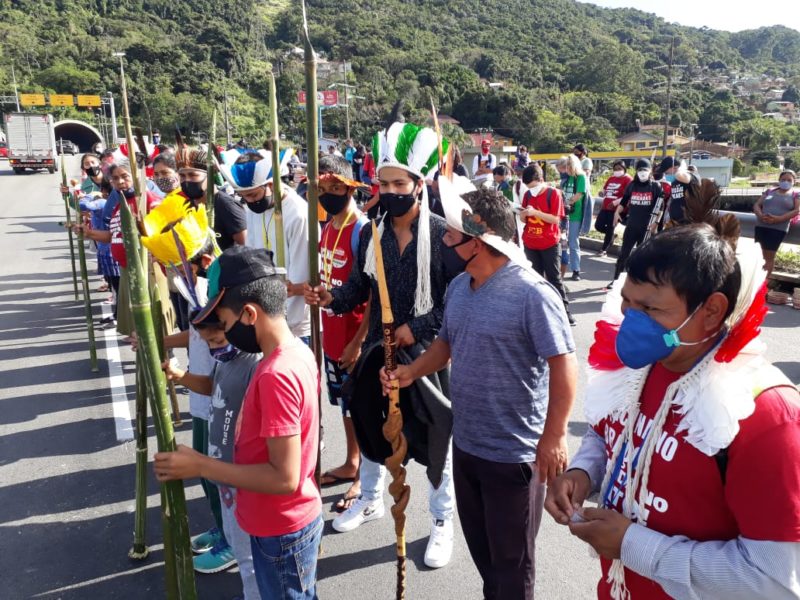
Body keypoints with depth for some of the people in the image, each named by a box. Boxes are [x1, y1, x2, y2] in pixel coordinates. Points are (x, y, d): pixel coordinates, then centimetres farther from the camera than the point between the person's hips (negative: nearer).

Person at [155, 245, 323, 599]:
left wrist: (200, 466, -23)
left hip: (281, 531, -8)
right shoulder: (297, 352, -1)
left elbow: (284, 477, -29)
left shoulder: (276, 375, -31)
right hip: (289, 521, 8)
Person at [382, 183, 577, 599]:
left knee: (511, 558, 15)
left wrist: (553, 437, -22)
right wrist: (410, 373, -1)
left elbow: (563, 366, -21)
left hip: (513, 453, -7)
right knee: (480, 547, 26)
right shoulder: (458, 287, 3)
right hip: (465, 444, 8)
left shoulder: (532, 294, -22)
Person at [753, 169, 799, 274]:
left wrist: (777, 219, -16)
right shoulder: (769, 191, 18)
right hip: (761, 226, 3)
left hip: (778, 228, -3)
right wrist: (760, 215, -9)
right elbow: (757, 205, 14)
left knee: (769, 258, -5)